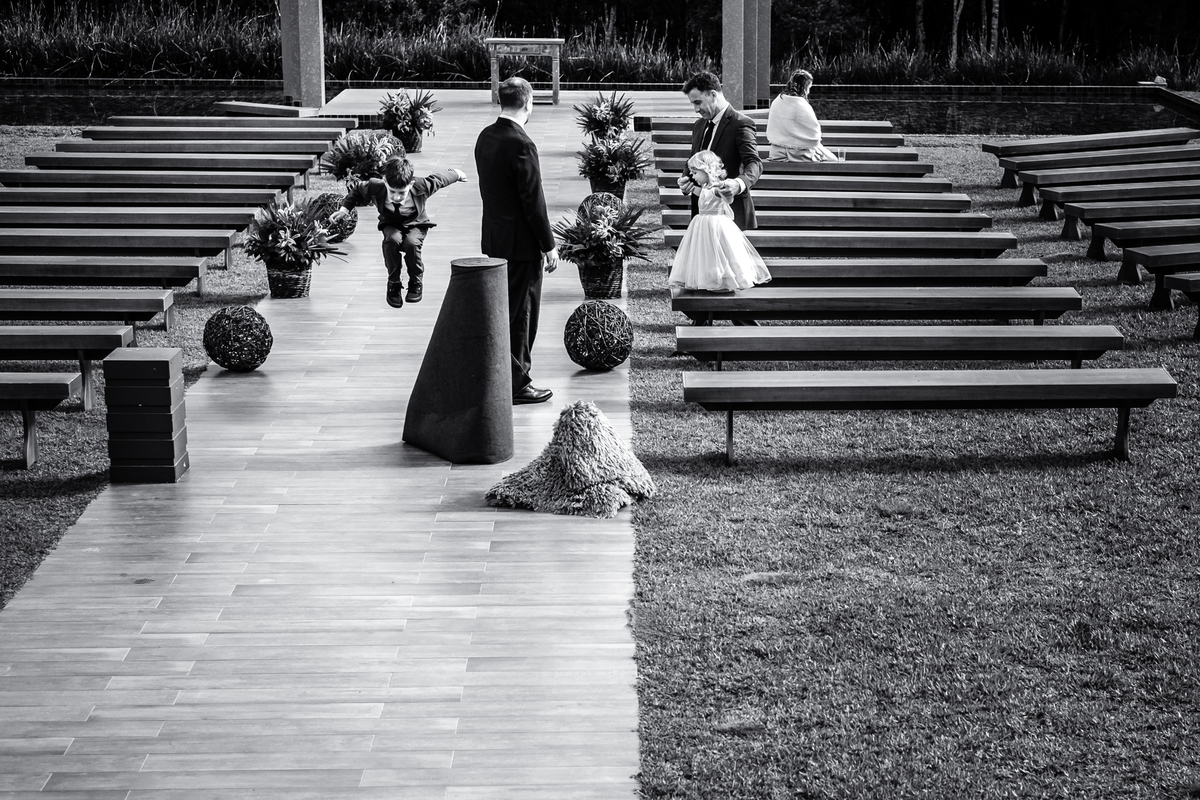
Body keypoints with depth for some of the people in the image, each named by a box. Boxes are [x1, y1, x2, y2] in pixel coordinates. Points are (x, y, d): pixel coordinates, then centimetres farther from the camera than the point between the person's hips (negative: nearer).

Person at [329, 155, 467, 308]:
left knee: (411, 243, -34)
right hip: (391, 225, 1)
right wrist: (344, 209, -11)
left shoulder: (421, 187, -29)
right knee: (392, 240, -34)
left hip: (416, 225, -1)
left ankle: (416, 282, -6)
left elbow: (438, 179, -9)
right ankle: (394, 283, -11)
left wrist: (456, 174, 8)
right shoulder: (376, 187, -27)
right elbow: (357, 191, -5)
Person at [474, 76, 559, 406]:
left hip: (494, 237, 8)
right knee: (520, 313, 1)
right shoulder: (521, 145, -21)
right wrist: (549, 246, -12)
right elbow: (533, 201, -20)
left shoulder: (485, 137, 5)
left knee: (504, 309, 18)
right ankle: (516, 384, 8)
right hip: (520, 242, -8)